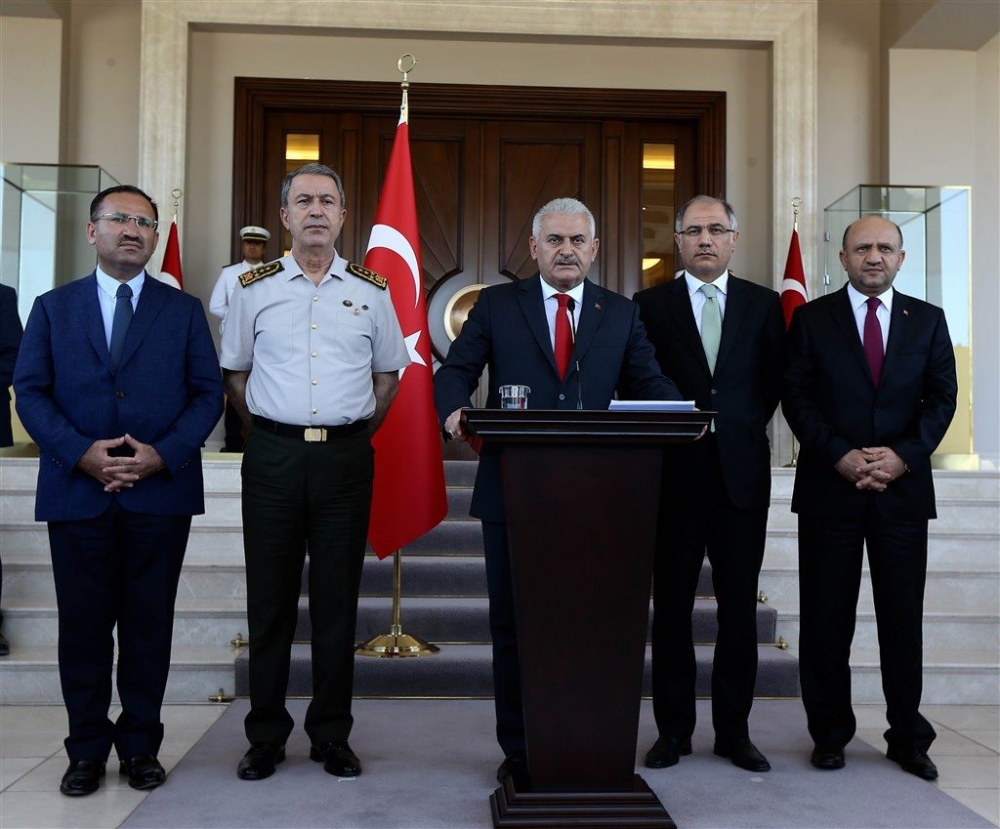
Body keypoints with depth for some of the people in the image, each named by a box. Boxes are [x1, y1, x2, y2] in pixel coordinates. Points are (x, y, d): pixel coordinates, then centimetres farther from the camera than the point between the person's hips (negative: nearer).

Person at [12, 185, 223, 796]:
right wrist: (82, 452, -13)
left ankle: (141, 745, 19)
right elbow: (30, 391, 3)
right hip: (77, 492, 1)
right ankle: (87, 749, 19)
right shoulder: (53, 308, 11)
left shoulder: (184, 310, 10)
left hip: (161, 493, 0)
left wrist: (162, 454, -12)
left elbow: (208, 393, 3)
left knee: (149, 625, 5)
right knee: (84, 626, 6)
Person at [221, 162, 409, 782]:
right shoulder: (255, 288, 6)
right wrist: (269, 430, 5)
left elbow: (389, 371, 15)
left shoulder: (371, 290, 7)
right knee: (270, 598, 5)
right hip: (272, 456, 0)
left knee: (338, 601, 5)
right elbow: (235, 371, 13)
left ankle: (333, 736, 17)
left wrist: (360, 430, 6)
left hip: (346, 456, 0)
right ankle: (266, 736, 16)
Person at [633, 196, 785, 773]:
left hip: (741, 471, 1)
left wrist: (746, 428, 1)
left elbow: (776, 379, 10)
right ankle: (674, 730, 15)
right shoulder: (650, 306, 5)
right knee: (672, 606, 5)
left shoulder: (764, 304, 10)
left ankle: (734, 730, 18)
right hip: (674, 472, -1)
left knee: (739, 607, 6)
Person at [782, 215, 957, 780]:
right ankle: (831, 734, 18)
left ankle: (909, 739, 21)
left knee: (904, 618, 7)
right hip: (830, 487, -1)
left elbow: (943, 398, 5)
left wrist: (902, 456, -10)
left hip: (904, 488, 1)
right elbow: (797, 397, -1)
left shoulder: (928, 321, 10)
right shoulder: (812, 319, 5)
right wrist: (842, 457, -12)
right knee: (827, 619, 5)